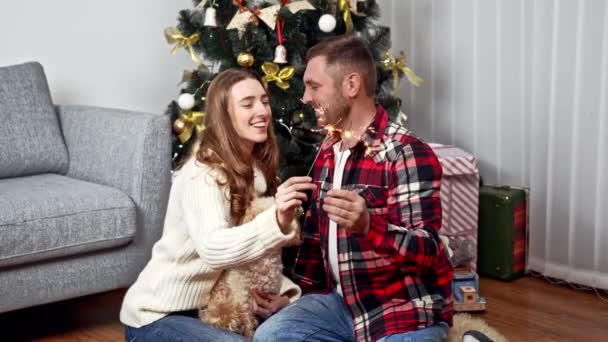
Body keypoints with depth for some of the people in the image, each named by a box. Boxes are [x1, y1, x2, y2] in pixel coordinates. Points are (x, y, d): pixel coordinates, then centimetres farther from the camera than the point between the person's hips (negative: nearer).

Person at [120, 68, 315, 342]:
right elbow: (213, 249, -39)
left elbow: (253, 251, 6)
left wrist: (285, 293, -13)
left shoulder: (257, 172, 3)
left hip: (208, 307, 7)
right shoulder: (202, 174, -22)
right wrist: (278, 222, -53)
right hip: (156, 315, -7)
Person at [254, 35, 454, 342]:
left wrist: (367, 225, -40)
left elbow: (427, 250, -24)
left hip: (406, 313, -7)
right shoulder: (328, 151, 9)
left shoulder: (408, 154, -18)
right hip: (342, 302, 7)